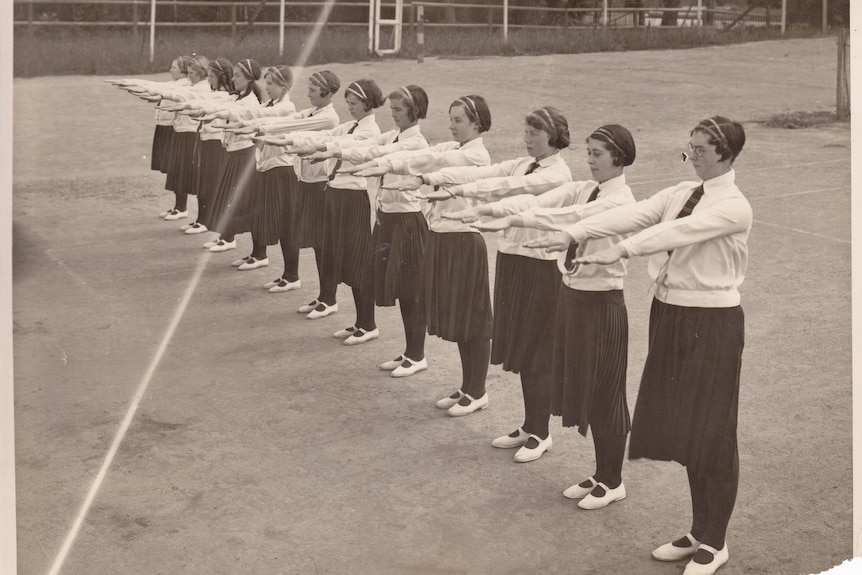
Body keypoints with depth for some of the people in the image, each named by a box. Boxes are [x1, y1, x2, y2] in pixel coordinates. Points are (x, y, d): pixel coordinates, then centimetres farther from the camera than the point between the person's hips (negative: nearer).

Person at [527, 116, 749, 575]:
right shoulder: (680, 193, 9)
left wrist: (621, 251, -41)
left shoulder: (733, 206, -13)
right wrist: (573, 234, -16)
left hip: (711, 323, -7)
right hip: (670, 314, 7)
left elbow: (680, 231, -29)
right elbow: (632, 214, -3)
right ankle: (699, 531, 30)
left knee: (710, 432, 2)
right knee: (682, 427, 14)